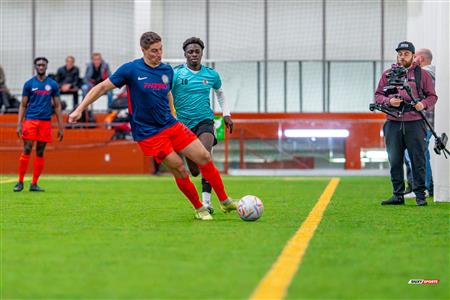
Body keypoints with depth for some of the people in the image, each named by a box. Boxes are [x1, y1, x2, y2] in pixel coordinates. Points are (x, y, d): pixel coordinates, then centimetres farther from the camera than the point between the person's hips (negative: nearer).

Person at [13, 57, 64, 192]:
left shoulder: (53, 84, 8)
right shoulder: (29, 84, 5)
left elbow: (57, 106, 10)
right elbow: (23, 105, 6)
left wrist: (60, 127, 5)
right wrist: (19, 124, -3)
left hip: (46, 121, 1)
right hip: (30, 120, -1)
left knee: (40, 153, 3)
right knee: (26, 151, -7)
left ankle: (34, 184, 8)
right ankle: (20, 182, -1)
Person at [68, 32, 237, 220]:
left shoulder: (167, 70, 5)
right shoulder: (131, 69, -10)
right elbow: (102, 87, -5)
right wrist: (79, 110, -8)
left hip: (171, 125, 5)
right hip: (148, 134, -5)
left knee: (204, 157, -1)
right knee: (180, 171, -8)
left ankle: (225, 201, 12)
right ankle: (199, 209, 12)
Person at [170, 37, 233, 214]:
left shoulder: (211, 75, 5)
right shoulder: (175, 73, -5)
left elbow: (219, 93, 24)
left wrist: (226, 114, 18)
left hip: (204, 121, 0)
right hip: (183, 124, 0)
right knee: (194, 171, 4)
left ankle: (206, 200, -32)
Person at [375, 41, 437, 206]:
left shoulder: (422, 74, 8)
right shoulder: (387, 74, 13)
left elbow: (432, 96, 8)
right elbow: (378, 95, 13)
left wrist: (424, 104, -13)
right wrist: (388, 101, -7)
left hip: (415, 124, -2)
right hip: (393, 124, 2)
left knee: (418, 160, -3)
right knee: (395, 161, 5)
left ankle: (420, 195, 4)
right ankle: (398, 195, 13)